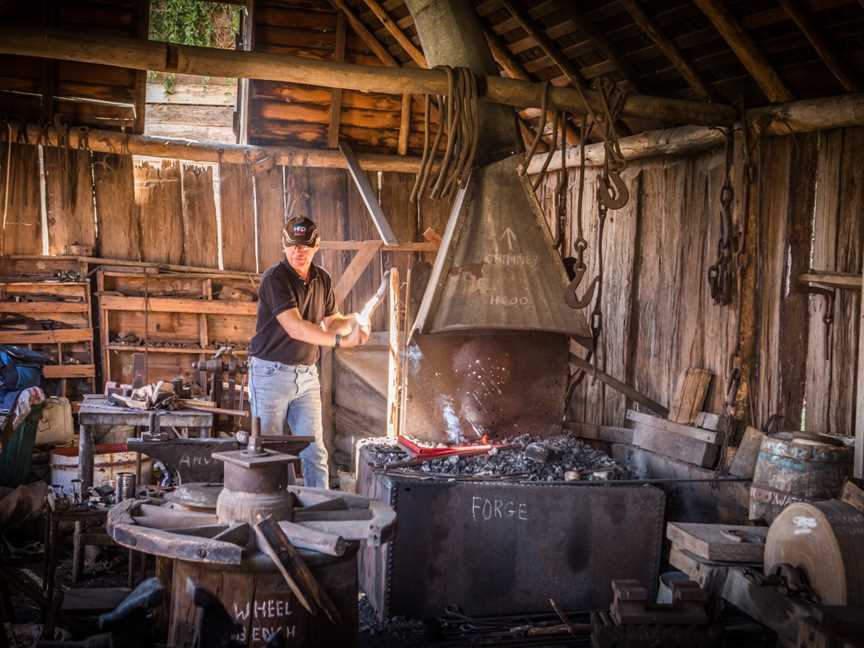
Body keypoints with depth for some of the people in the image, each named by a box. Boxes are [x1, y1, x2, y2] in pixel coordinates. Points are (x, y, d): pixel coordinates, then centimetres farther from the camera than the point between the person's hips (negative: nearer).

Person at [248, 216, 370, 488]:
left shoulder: (322, 279, 7)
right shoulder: (275, 278, -15)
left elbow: (330, 322, 14)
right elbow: (295, 328, -25)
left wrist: (352, 321, -9)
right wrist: (341, 341, -32)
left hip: (307, 375, 5)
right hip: (271, 373, -5)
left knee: (315, 452, 4)